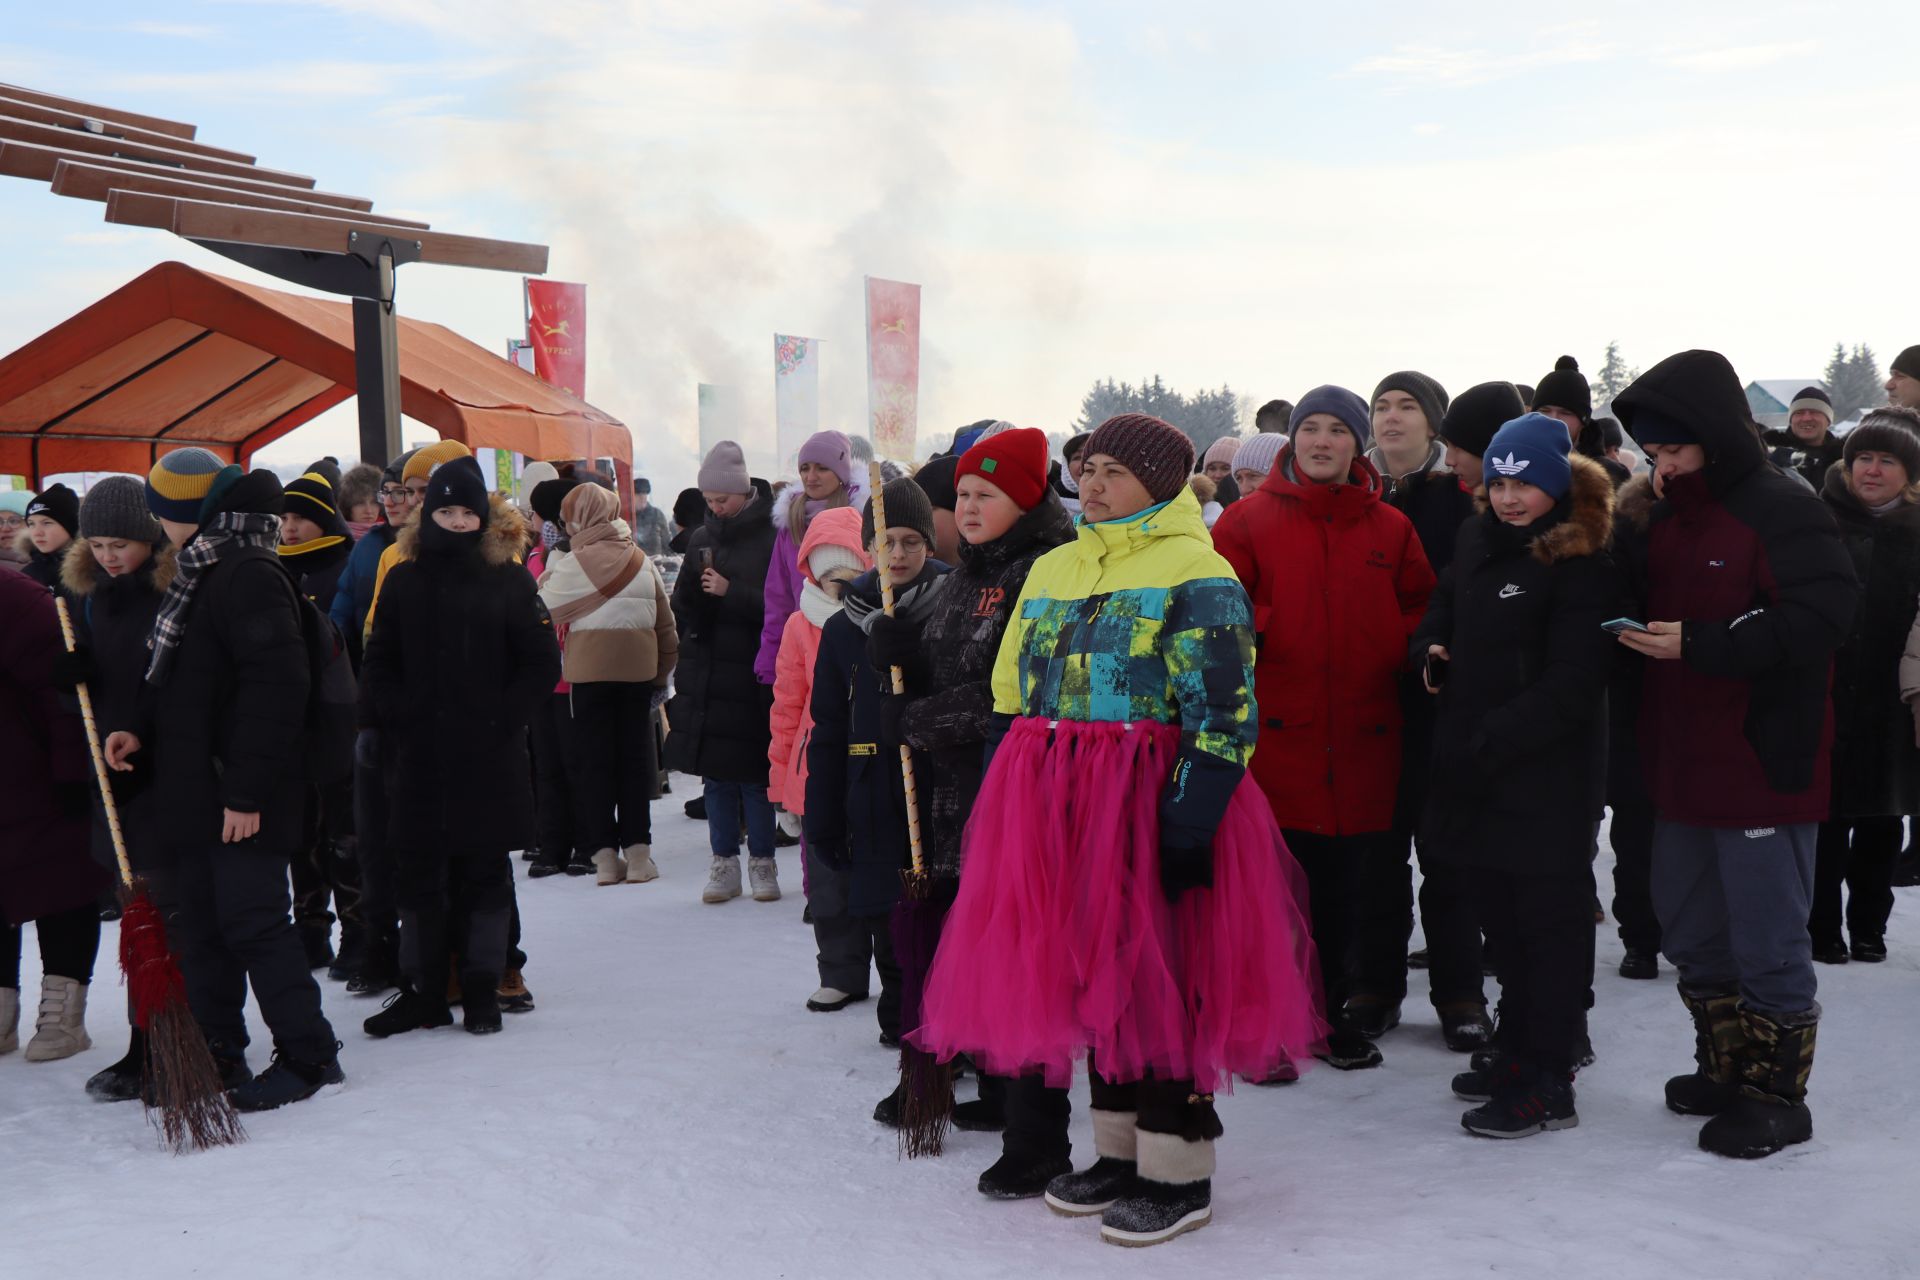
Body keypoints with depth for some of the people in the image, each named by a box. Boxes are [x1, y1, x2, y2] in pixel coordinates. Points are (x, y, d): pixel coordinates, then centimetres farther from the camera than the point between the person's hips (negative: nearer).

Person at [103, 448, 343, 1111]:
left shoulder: (249, 574, -18)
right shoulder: (197, 572, 15)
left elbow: (275, 686, -24)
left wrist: (247, 790, -24)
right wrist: (140, 728, 5)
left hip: (242, 801, -10)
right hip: (194, 791, 10)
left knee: (255, 922, -4)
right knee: (199, 926, 15)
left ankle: (307, 1053, 7)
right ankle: (217, 1053, 26)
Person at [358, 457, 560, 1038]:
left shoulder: (509, 580, 1)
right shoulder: (403, 581, 7)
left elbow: (542, 664, -1)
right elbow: (379, 664, 10)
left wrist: (501, 718, -10)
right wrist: (396, 718, -5)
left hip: (489, 756, -2)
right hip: (419, 757, 2)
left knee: (485, 873, 5)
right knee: (421, 875, 6)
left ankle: (483, 989, 15)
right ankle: (422, 990, 16)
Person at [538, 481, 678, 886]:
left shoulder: (574, 562, -9)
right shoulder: (642, 561, 4)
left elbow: (545, 606, 1)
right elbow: (666, 626, 7)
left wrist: (554, 557, 10)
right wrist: (663, 674, 17)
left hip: (589, 673, -3)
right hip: (638, 670, 3)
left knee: (594, 760, 5)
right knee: (635, 757, 9)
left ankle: (605, 855, 4)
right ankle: (638, 851, 7)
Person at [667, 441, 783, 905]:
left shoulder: (771, 538, -6)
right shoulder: (702, 539, 12)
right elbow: (681, 608, 13)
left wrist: (731, 592, -18)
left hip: (753, 673, -5)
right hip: (705, 672, 5)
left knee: (754, 771, 0)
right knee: (714, 771, 7)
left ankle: (762, 862, 12)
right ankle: (724, 863, 15)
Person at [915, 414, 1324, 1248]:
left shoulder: (1196, 575, -6)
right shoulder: (1051, 571, 16)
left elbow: (1224, 715, -13)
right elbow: (1010, 702, 19)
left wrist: (1191, 820, -20)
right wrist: (1003, 813, 15)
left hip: (1151, 801, -7)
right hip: (1059, 804, 7)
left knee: (1164, 973, -2)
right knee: (1092, 972, 12)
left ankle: (1179, 1173, 10)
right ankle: (1119, 1151, 25)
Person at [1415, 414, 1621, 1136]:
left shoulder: (1580, 562, -12)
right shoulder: (1475, 543, 12)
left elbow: (1570, 684, -18)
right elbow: (1439, 619, 23)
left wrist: (1490, 742, -20)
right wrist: (1431, 654, 0)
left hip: (1547, 774, -8)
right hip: (1472, 772, 8)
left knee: (1548, 920, -1)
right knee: (1501, 915, 17)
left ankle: (1548, 1084, 5)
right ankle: (1518, 1053, 31)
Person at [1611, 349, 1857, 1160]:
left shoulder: (1784, 512, -14)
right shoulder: (1665, 518, 11)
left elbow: (1822, 619, -23)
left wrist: (1700, 644, -26)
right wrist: (1635, 631, 0)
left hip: (1763, 766, -9)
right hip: (1683, 763, 9)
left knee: (1767, 940, 0)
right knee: (1688, 928, 18)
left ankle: (1775, 1095, 14)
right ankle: (1725, 1069, 34)